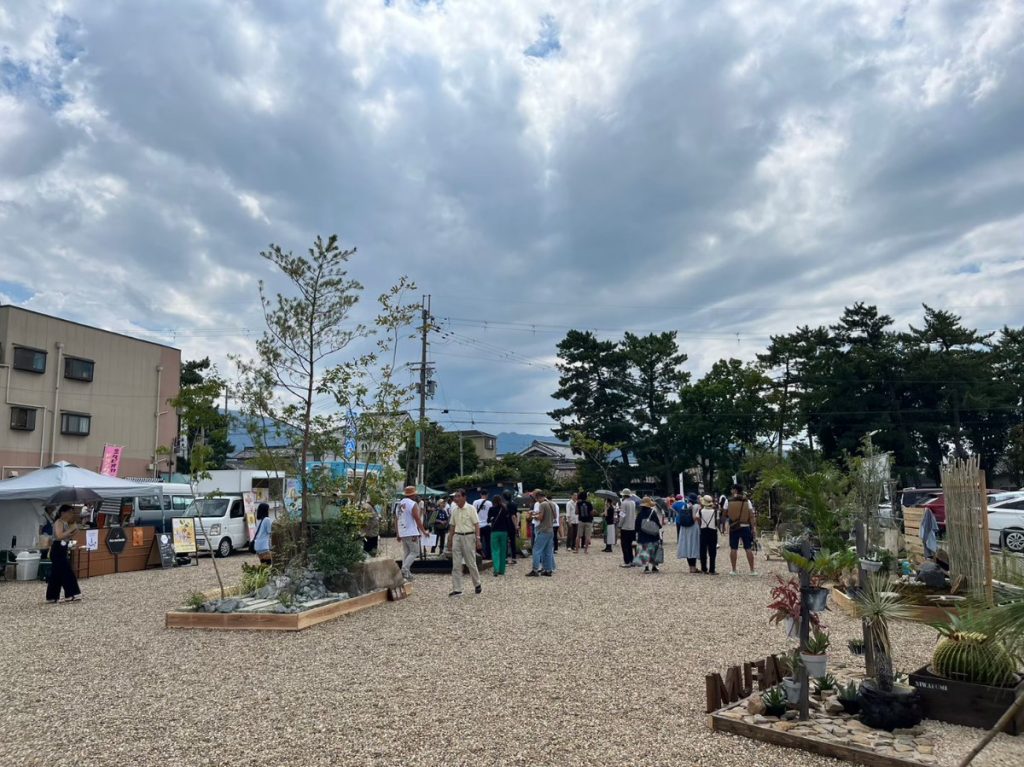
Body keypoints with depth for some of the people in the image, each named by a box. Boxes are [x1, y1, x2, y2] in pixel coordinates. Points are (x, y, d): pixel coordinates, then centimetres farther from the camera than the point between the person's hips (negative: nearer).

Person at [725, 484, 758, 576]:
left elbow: (725, 515, 4)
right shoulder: (747, 501, -1)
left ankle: (734, 570, 6)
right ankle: (752, 570, 5)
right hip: (745, 527, 0)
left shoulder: (729, 501, -1)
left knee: (733, 549, 4)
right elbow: (751, 516, -5)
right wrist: (753, 527, -3)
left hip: (733, 527, 0)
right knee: (748, 549, 4)